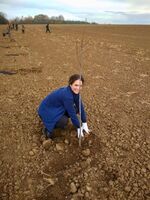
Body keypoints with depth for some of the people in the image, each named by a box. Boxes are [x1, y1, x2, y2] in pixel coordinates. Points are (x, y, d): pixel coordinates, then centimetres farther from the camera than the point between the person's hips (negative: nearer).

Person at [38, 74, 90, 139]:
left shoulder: (74, 92, -10)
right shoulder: (67, 95, -34)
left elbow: (80, 106, -3)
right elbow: (72, 113, -26)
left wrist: (84, 123, 0)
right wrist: (78, 127, -13)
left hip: (57, 109, 8)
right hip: (46, 110, -8)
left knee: (75, 109, -6)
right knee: (64, 121, -29)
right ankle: (48, 127, -1)